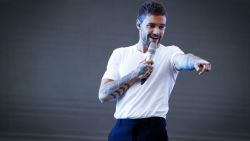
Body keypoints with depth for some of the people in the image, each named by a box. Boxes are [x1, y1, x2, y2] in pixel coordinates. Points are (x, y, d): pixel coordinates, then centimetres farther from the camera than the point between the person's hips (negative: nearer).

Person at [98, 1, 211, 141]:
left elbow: (184, 59, -21)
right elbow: (103, 95, 0)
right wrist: (135, 75, -11)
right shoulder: (120, 54, 9)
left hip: (153, 130, -2)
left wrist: (196, 62, -45)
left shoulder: (169, 53, 3)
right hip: (121, 130, 2)